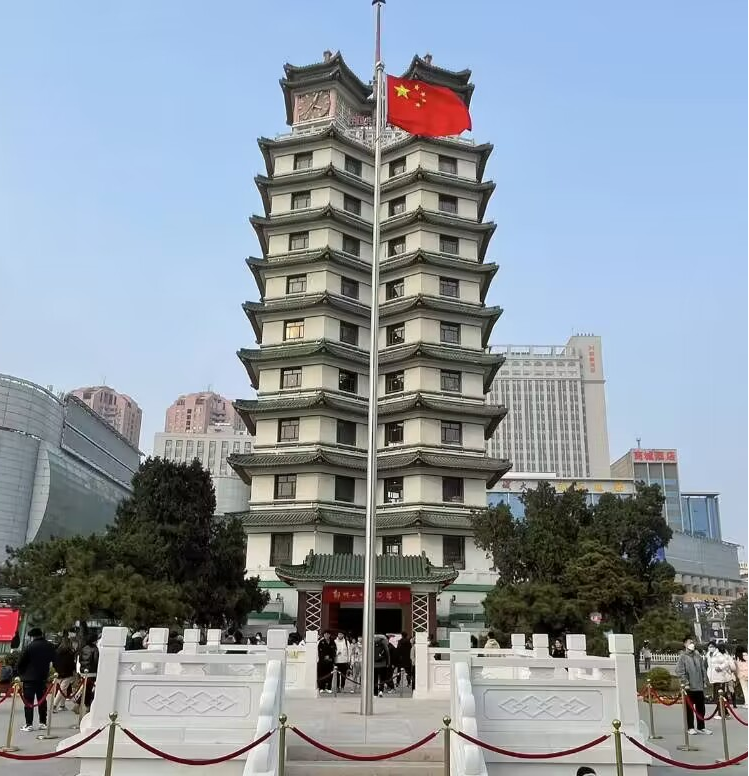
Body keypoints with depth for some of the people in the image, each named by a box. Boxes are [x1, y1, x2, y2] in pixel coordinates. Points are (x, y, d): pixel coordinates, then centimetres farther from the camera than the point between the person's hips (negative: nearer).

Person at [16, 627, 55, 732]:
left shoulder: (30, 646, -10)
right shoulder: (50, 646, 4)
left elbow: (21, 662, -7)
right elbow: (55, 660, 8)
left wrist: (20, 673, 7)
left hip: (29, 677, -4)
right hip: (43, 677, 4)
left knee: (28, 701, 0)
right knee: (42, 700, 13)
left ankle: (29, 724, -3)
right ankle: (43, 722, 16)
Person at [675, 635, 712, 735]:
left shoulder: (698, 655, 9)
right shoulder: (682, 657, -7)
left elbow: (703, 669, 15)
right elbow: (679, 672, -11)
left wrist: (705, 681, 9)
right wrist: (685, 683, -14)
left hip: (699, 686, 5)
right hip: (689, 687, -5)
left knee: (701, 708, 10)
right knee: (689, 708, 3)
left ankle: (701, 727, 20)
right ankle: (690, 728, 12)